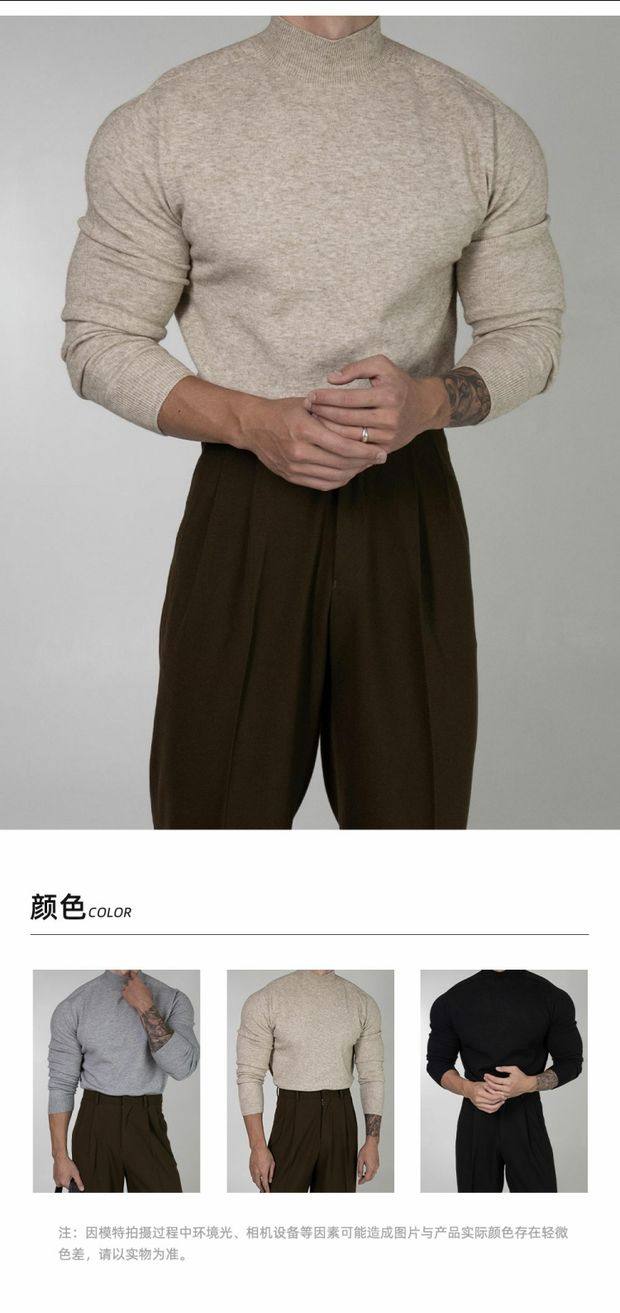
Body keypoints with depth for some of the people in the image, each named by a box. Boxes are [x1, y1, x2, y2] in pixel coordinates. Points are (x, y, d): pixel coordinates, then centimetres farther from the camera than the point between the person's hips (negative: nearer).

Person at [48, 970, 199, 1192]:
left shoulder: (173, 1000, -1)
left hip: (148, 1127, 0)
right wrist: (60, 1157, -3)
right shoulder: (73, 1007, -2)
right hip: (95, 1126, 0)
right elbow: (61, 1084, 0)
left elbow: (182, 1067, -16)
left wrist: (146, 1008, -18)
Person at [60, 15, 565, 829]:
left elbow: (529, 332, 7)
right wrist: (253, 423, -18)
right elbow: (100, 342, 0)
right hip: (244, 515, -1)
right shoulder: (156, 126, -3)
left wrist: (428, 400, -15)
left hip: (411, 508, 2)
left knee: (414, 804, 10)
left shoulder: (488, 132, 1)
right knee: (220, 804, 8)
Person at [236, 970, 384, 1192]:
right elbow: (249, 1075, -7)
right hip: (293, 1118, -3)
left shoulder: (363, 1004, 3)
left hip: (342, 1120, 3)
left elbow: (372, 1075, 6)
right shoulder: (265, 1000, -7)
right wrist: (257, 1147, -12)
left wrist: (372, 1141, -1)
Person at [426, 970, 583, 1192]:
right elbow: (437, 1062, 7)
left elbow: (570, 1062, 2)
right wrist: (467, 1088, -14)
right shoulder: (451, 1001, 0)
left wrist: (530, 1083, -17)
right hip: (475, 1121, 1)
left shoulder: (554, 998, -4)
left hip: (527, 1118, -1)